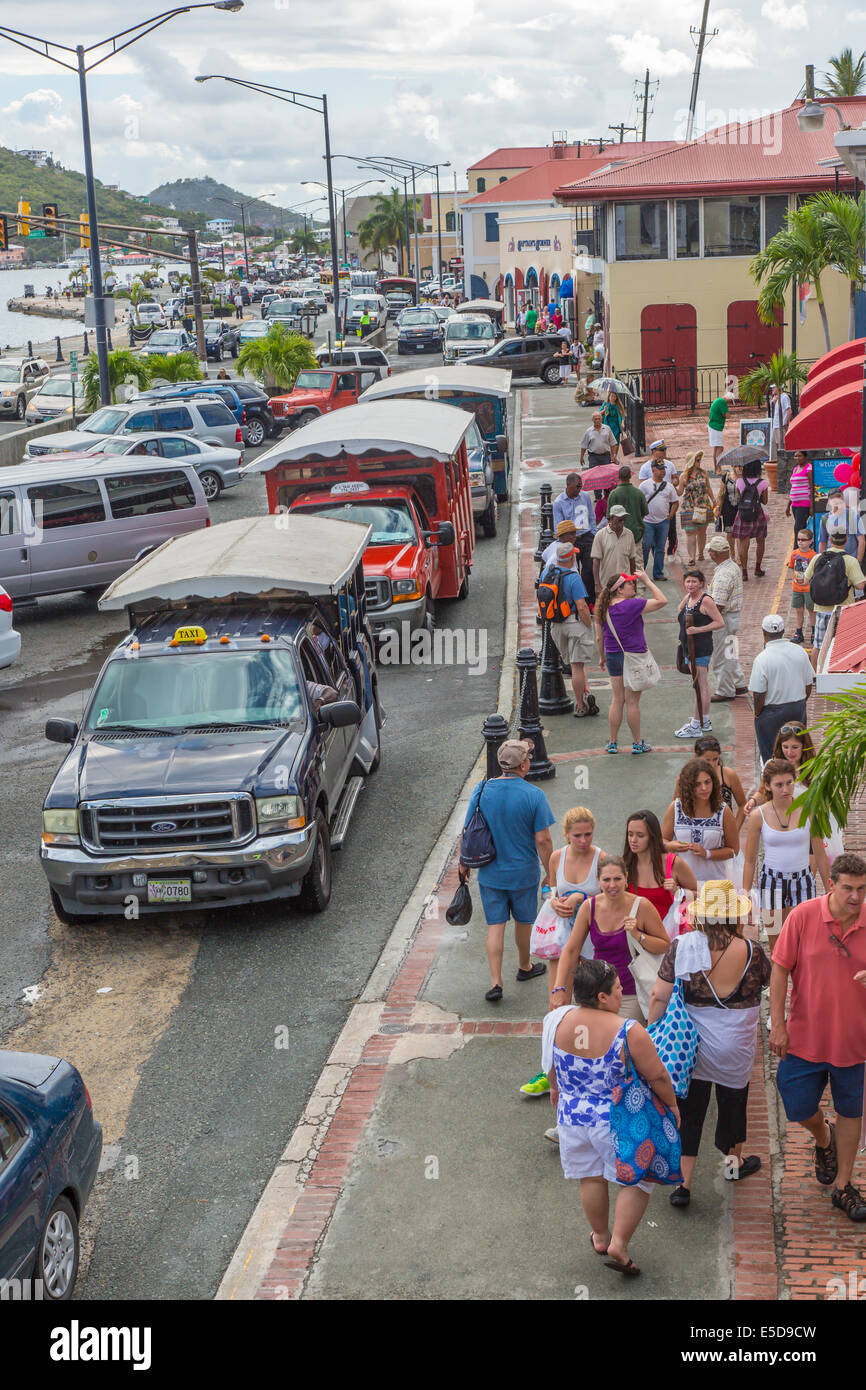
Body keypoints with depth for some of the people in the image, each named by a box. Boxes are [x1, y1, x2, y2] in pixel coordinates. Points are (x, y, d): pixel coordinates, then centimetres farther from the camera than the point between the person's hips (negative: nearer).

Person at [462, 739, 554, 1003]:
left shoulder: (481, 791, -8)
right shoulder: (534, 795, -17)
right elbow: (543, 840, -15)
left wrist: (465, 864, 14)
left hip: (490, 872, 2)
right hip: (524, 872, -1)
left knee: (495, 926, 8)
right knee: (523, 921, 19)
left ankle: (495, 982, 3)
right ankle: (525, 967, 40)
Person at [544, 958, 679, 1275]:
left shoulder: (559, 1020, -13)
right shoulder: (628, 1032, -27)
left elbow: (551, 1065, 6)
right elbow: (657, 1076, -15)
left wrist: (556, 1089, 26)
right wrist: (671, 1106, 4)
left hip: (572, 1116, 5)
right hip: (618, 1124, -5)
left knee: (591, 1178, 24)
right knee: (636, 1180, 16)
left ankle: (600, 1236, 41)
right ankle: (619, 1245, 12)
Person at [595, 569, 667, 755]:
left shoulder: (603, 609, 3)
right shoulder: (632, 605, -15)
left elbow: (599, 637, 10)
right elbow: (662, 601, -13)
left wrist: (602, 657, 25)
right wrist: (647, 580, -7)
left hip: (613, 657, 6)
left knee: (617, 701, 12)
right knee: (632, 702, 2)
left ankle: (613, 743, 15)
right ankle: (637, 743, 12)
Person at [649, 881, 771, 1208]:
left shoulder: (681, 947, -14)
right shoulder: (749, 952, -18)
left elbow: (659, 997, -10)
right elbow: (768, 980, 4)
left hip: (690, 1044, 1)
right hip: (736, 1049, -1)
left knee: (689, 1110, 11)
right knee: (733, 1099, 22)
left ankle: (683, 1183, 10)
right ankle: (734, 1163, 45)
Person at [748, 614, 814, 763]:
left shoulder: (762, 659, -21)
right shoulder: (800, 652, -4)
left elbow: (759, 695, -18)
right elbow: (809, 686, 5)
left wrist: (757, 714, -1)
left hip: (772, 713, -5)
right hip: (799, 710, 5)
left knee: (771, 757, 9)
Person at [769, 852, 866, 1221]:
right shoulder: (804, 916, -12)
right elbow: (780, 970, -7)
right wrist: (778, 1024, -9)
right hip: (805, 1036, -1)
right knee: (799, 1108, 7)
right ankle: (823, 1139, 42)